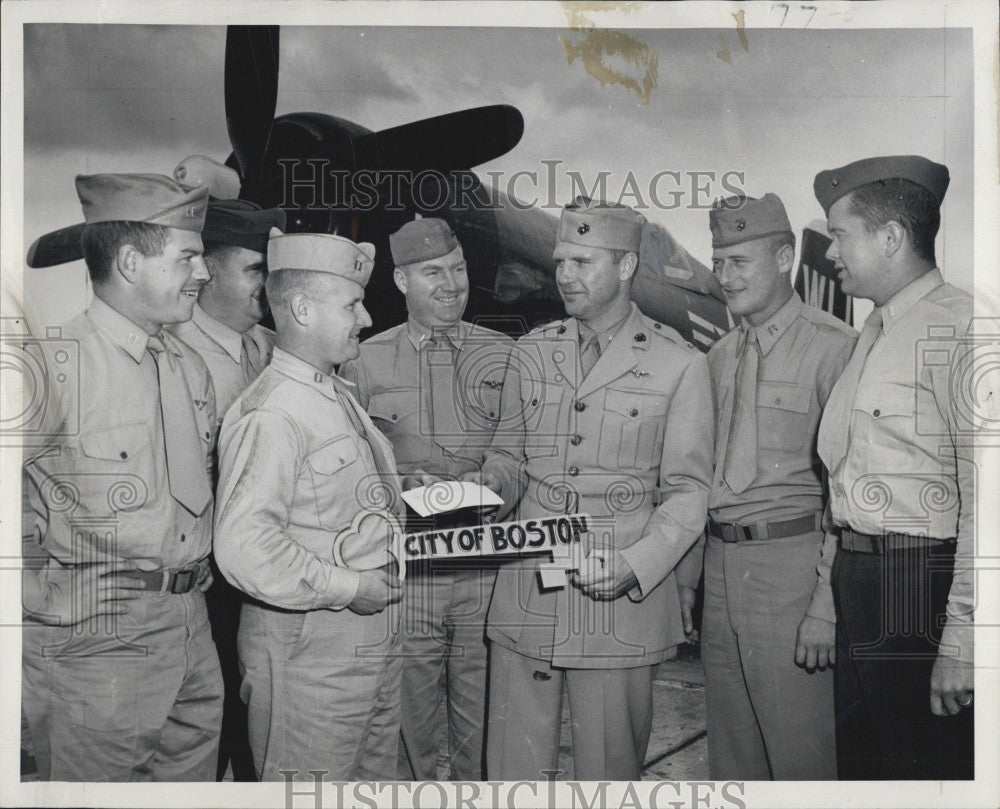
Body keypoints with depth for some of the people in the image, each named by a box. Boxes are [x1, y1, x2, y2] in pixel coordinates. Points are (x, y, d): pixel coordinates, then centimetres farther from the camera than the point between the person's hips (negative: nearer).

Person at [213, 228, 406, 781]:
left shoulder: (340, 398, 15)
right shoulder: (269, 416, -19)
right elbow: (244, 549, -29)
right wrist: (348, 587, -21)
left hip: (375, 641, 9)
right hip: (307, 655, -9)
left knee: (375, 778, 20)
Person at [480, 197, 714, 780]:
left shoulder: (680, 365, -1)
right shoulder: (531, 353, 11)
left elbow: (688, 493, -2)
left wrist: (635, 566, -17)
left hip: (620, 601, -3)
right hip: (526, 596, 3)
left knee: (607, 773, 5)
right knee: (512, 766, 8)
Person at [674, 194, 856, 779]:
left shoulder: (833, 346, -8)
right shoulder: (719, 357, 15)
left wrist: (827, 602, -17)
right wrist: (689, 572, 13)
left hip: (792, 561, -7)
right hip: (722, 564, 7)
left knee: (802, 758, 1)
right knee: (731, 754, 15)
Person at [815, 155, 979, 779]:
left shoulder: (959, 325, -11)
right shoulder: (869, 337, 16)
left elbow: (984, 496, -18)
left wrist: (962, 640, -20)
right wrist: (826, 602, 14)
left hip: (923, 595, -8)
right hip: (859, 588, 8)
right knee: (860, 767, 16)